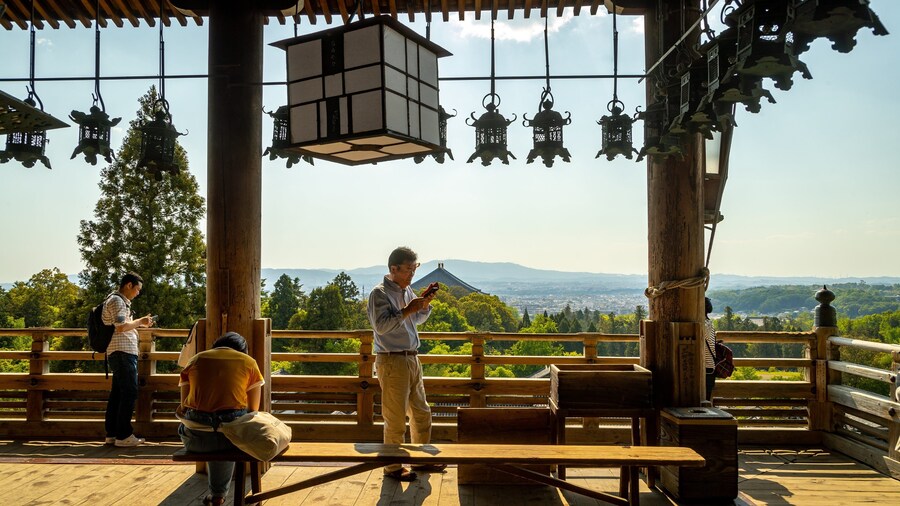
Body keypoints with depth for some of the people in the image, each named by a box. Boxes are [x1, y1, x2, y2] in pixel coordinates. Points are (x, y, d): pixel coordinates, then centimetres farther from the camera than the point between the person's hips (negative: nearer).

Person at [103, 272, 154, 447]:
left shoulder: (121, 301, 24)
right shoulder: (116, 300, -9)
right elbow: (121, 327, -19)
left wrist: (140, 323, 19)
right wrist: (140, 322, -7)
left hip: (120, 353, 11)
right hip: (123, 352, -11)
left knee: (117, 393, 11)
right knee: (129, 393, -10)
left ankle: (112, 434, 14)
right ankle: (123, 435, -9)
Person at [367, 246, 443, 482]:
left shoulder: (407, 290, 12)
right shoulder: (380, 293, -12)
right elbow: (381, 326, -24)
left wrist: (425, 304, 6)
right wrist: (407, 310, -23)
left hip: (412, 359, 9)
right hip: (392, 362, -9)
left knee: (422, 413, 17)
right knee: (395, 419, 0)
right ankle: (393, 467, 14)